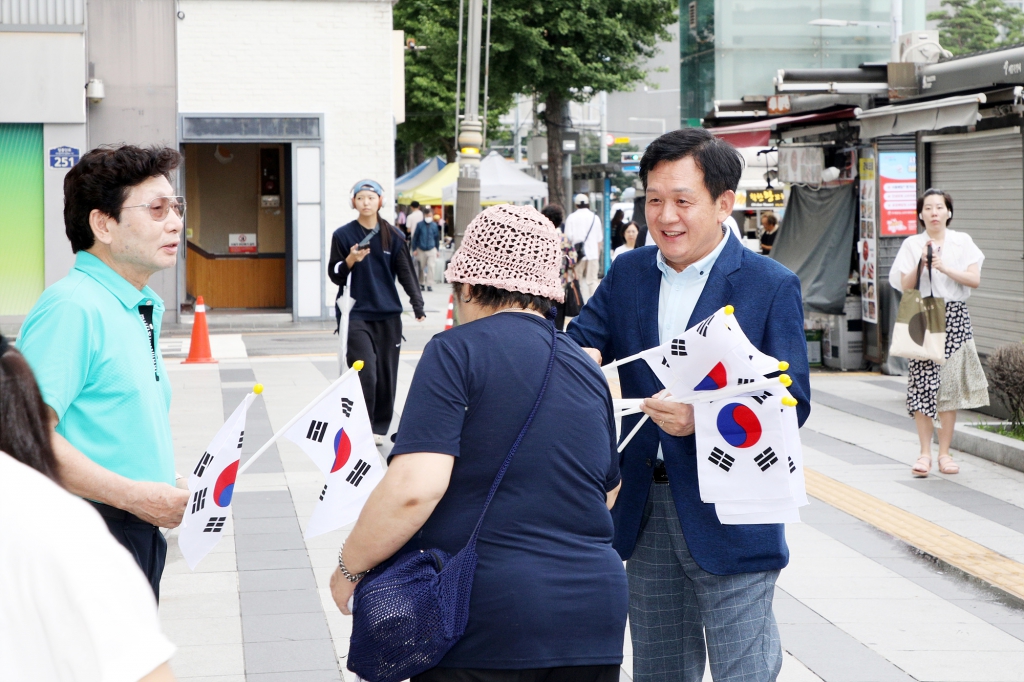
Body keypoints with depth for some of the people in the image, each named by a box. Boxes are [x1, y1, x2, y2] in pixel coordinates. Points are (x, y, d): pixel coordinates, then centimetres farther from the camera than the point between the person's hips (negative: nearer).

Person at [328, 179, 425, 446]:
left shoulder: (393, 236, 6)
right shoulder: (343, 235, 1)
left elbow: (405, 272, 7)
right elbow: (334, 275, 3)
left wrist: (417, 304, -5)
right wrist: (351, 260, -17)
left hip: (388, 315, 2)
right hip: (355, 314, -2)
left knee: (386, 373, 4)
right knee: (365, 372, -14)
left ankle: (379, 427, 17)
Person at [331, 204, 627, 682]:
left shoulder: (457, 351, -8)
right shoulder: (589, 370, 11)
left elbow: (414, 488, -18)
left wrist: (349, 568, -5)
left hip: (486, 619, -5)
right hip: (593, 616, 6)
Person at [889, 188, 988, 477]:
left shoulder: (962, 242, 7)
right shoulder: (912, 244, 5)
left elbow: (975, 280, -3)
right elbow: (905, 286, 0)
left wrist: (945, 268, -13)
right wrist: (921, 263, -14)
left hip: (954, 316, 1)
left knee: (950, 383, -1)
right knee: (922, 382, -7)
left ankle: (945, 452, 6)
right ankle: (925, 453, -1)